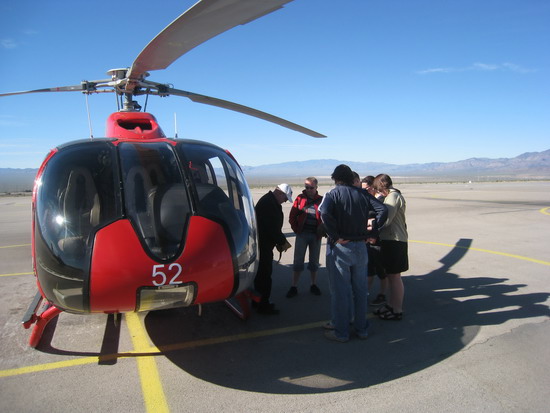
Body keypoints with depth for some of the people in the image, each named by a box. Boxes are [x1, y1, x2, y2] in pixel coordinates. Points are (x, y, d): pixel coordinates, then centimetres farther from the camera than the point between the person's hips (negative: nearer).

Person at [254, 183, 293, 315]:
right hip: (263, 244, -11)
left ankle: (258, 301, 29)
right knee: (265, 274, -3)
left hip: (262, 243, 11)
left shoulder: (270, 201, 14)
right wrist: (282, 242, -13)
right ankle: (263, 305, 6)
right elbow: (272, 227, -23)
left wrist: (280, 241, 13)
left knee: (261, 272, 18)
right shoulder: (268, 203, -20)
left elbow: (274, 225, 19)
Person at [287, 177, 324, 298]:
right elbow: (292, 216, 3)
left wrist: (321, 231, -6)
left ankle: (313, 285, 26)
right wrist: (296, 229, -4)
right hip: (302, 234, 0)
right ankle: (294, 287, 9)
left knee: (314, 261, 12)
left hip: (316, 235, 1)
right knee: (298, 261, 2)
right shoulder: (300, 198, 1)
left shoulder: (321, 200, 1)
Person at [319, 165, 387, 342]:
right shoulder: (362, 194, 5)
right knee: (360, 289, 16)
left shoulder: (332, 194, -7)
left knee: (340, 291, 5)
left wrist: (335, 237, -20)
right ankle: (362, 328, 28)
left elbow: (324, 213, -27)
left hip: (339, 248, -4)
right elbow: (383, 210, -4)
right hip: (360, 247, 4)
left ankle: (341, 332, 16)